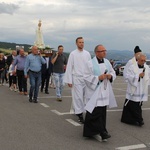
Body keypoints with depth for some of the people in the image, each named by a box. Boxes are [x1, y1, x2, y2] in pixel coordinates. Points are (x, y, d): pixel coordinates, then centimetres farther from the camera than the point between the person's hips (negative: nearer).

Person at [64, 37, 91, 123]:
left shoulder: (87, 53, 7)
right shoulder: (73, 54, -3)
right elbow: (69, 67, -4)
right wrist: (69, 81, -6)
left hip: (86, 78, 4)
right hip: (77, 78, -4)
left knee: (84, 96, 8)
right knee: (78, 97, -3)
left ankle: (75, 110, 29)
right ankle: (80, 114, 6)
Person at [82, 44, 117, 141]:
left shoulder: (107, 62, 9)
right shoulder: (90, 63, -9)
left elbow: (113, 73, 16)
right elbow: (87, 77, -11)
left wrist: (110, 76, -6)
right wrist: (98, 78, -20)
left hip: (105, 91, 6)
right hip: (95, 91, -5)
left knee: (103, 111, 10)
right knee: (95, 112, -9)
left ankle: (102, 132, 24)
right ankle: (101, 132, -1)